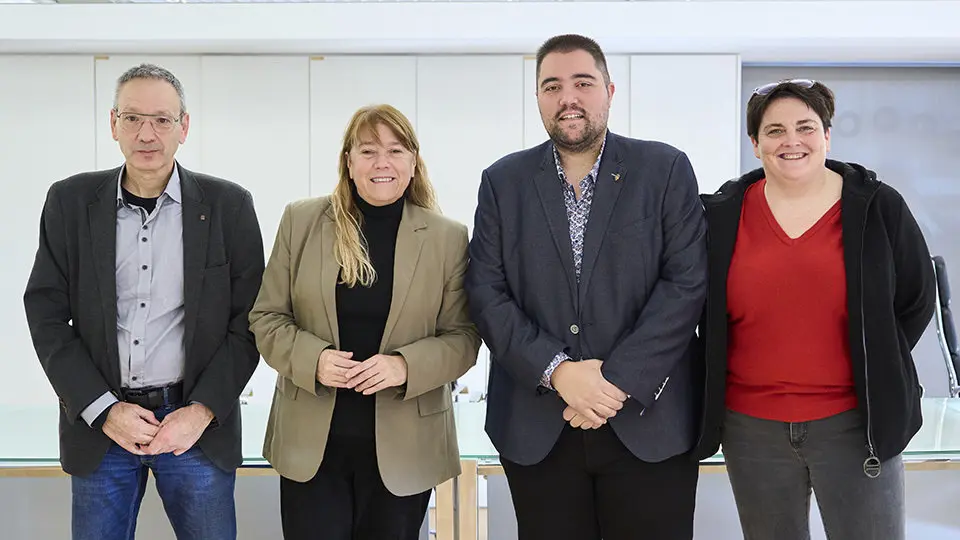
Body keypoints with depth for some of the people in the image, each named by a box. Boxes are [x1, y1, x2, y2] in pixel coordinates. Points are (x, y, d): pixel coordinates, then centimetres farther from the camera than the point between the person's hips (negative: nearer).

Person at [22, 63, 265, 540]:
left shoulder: (228, 206, -1)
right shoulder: (70, 201, 2)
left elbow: (248, 320, 0)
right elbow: (47, 314, 1)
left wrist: (202, 412, -9)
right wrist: (105, 410, -8)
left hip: (199, 423, -1)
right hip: (99, 426, 1)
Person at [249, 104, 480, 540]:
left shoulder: (448, 238, 0)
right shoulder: (301, 221, 2)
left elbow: (463, 336, -1)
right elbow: (266, 318, 3)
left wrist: (405, 365, -19)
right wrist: (313, 358, -16)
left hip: (403, 448, 0)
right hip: (311, 442, 0)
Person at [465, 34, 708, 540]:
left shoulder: (666, 170, 1)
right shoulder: (503, 182, 7)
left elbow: (686, 283, -6)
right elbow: (486, 292, 0)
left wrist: (618, 381, -13)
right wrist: (557, 370, -13)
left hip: (650, 422, -1)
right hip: (535, 430, 2)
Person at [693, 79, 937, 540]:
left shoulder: (877, 207, -1)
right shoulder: (722, 215, 2)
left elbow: (916, 300, 7)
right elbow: (697, 308, 12)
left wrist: (876, 369, 3)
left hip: (853, 424, -1)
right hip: (752, 428, 2)